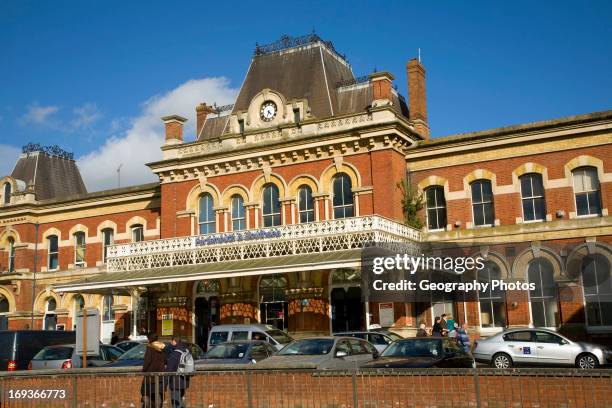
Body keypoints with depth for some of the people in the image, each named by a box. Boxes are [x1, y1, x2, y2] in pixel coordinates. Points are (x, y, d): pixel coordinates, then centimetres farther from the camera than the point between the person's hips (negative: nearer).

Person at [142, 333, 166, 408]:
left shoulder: (150, 347, -9)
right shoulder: (163, 348, 7)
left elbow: (147, 361, -13)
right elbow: (165, 361, 8)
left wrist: (143, 370, -3)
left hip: (150, 374, -5)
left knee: (145, 393, 5)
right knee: (158, 394, 8)